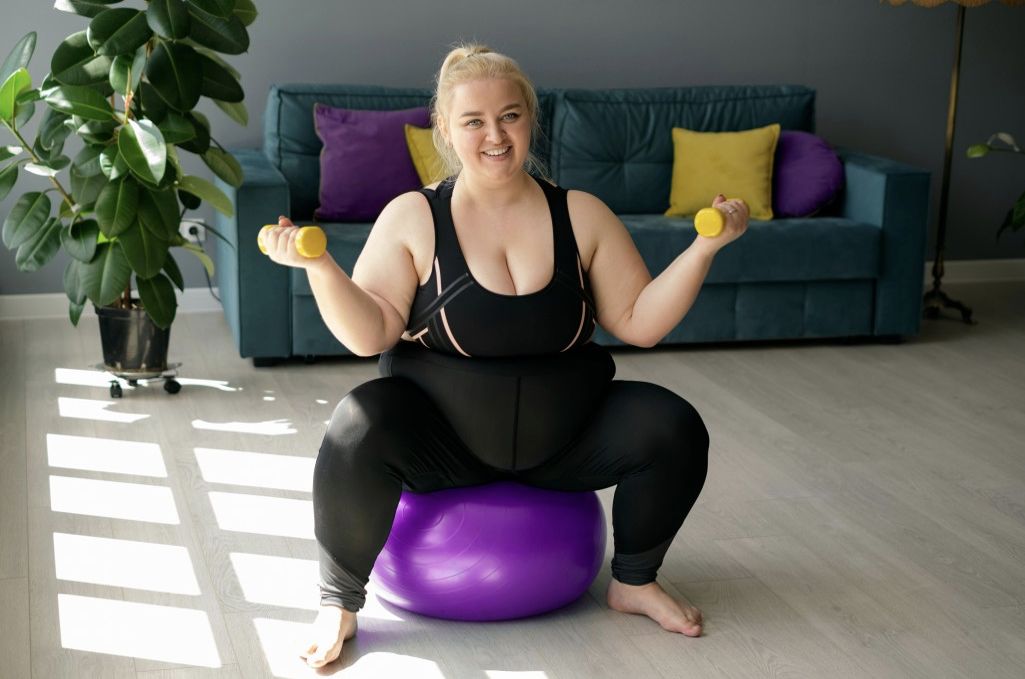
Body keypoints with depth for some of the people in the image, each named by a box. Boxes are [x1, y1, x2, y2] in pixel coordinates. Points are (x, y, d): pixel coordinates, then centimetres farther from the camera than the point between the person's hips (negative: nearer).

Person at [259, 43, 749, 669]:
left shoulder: (582, 216, -2)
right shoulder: (413, 218, -8)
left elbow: (638, 323, -2)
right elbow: (369, 335, -13)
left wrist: (704, 247, -13)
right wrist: (320, 267, -29)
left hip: (562, 439, 3)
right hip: (439, 439, -2)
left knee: (674, 429, -16)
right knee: (357, 433, -32)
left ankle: (634, 583, 11)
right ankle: (339, 604, -7)